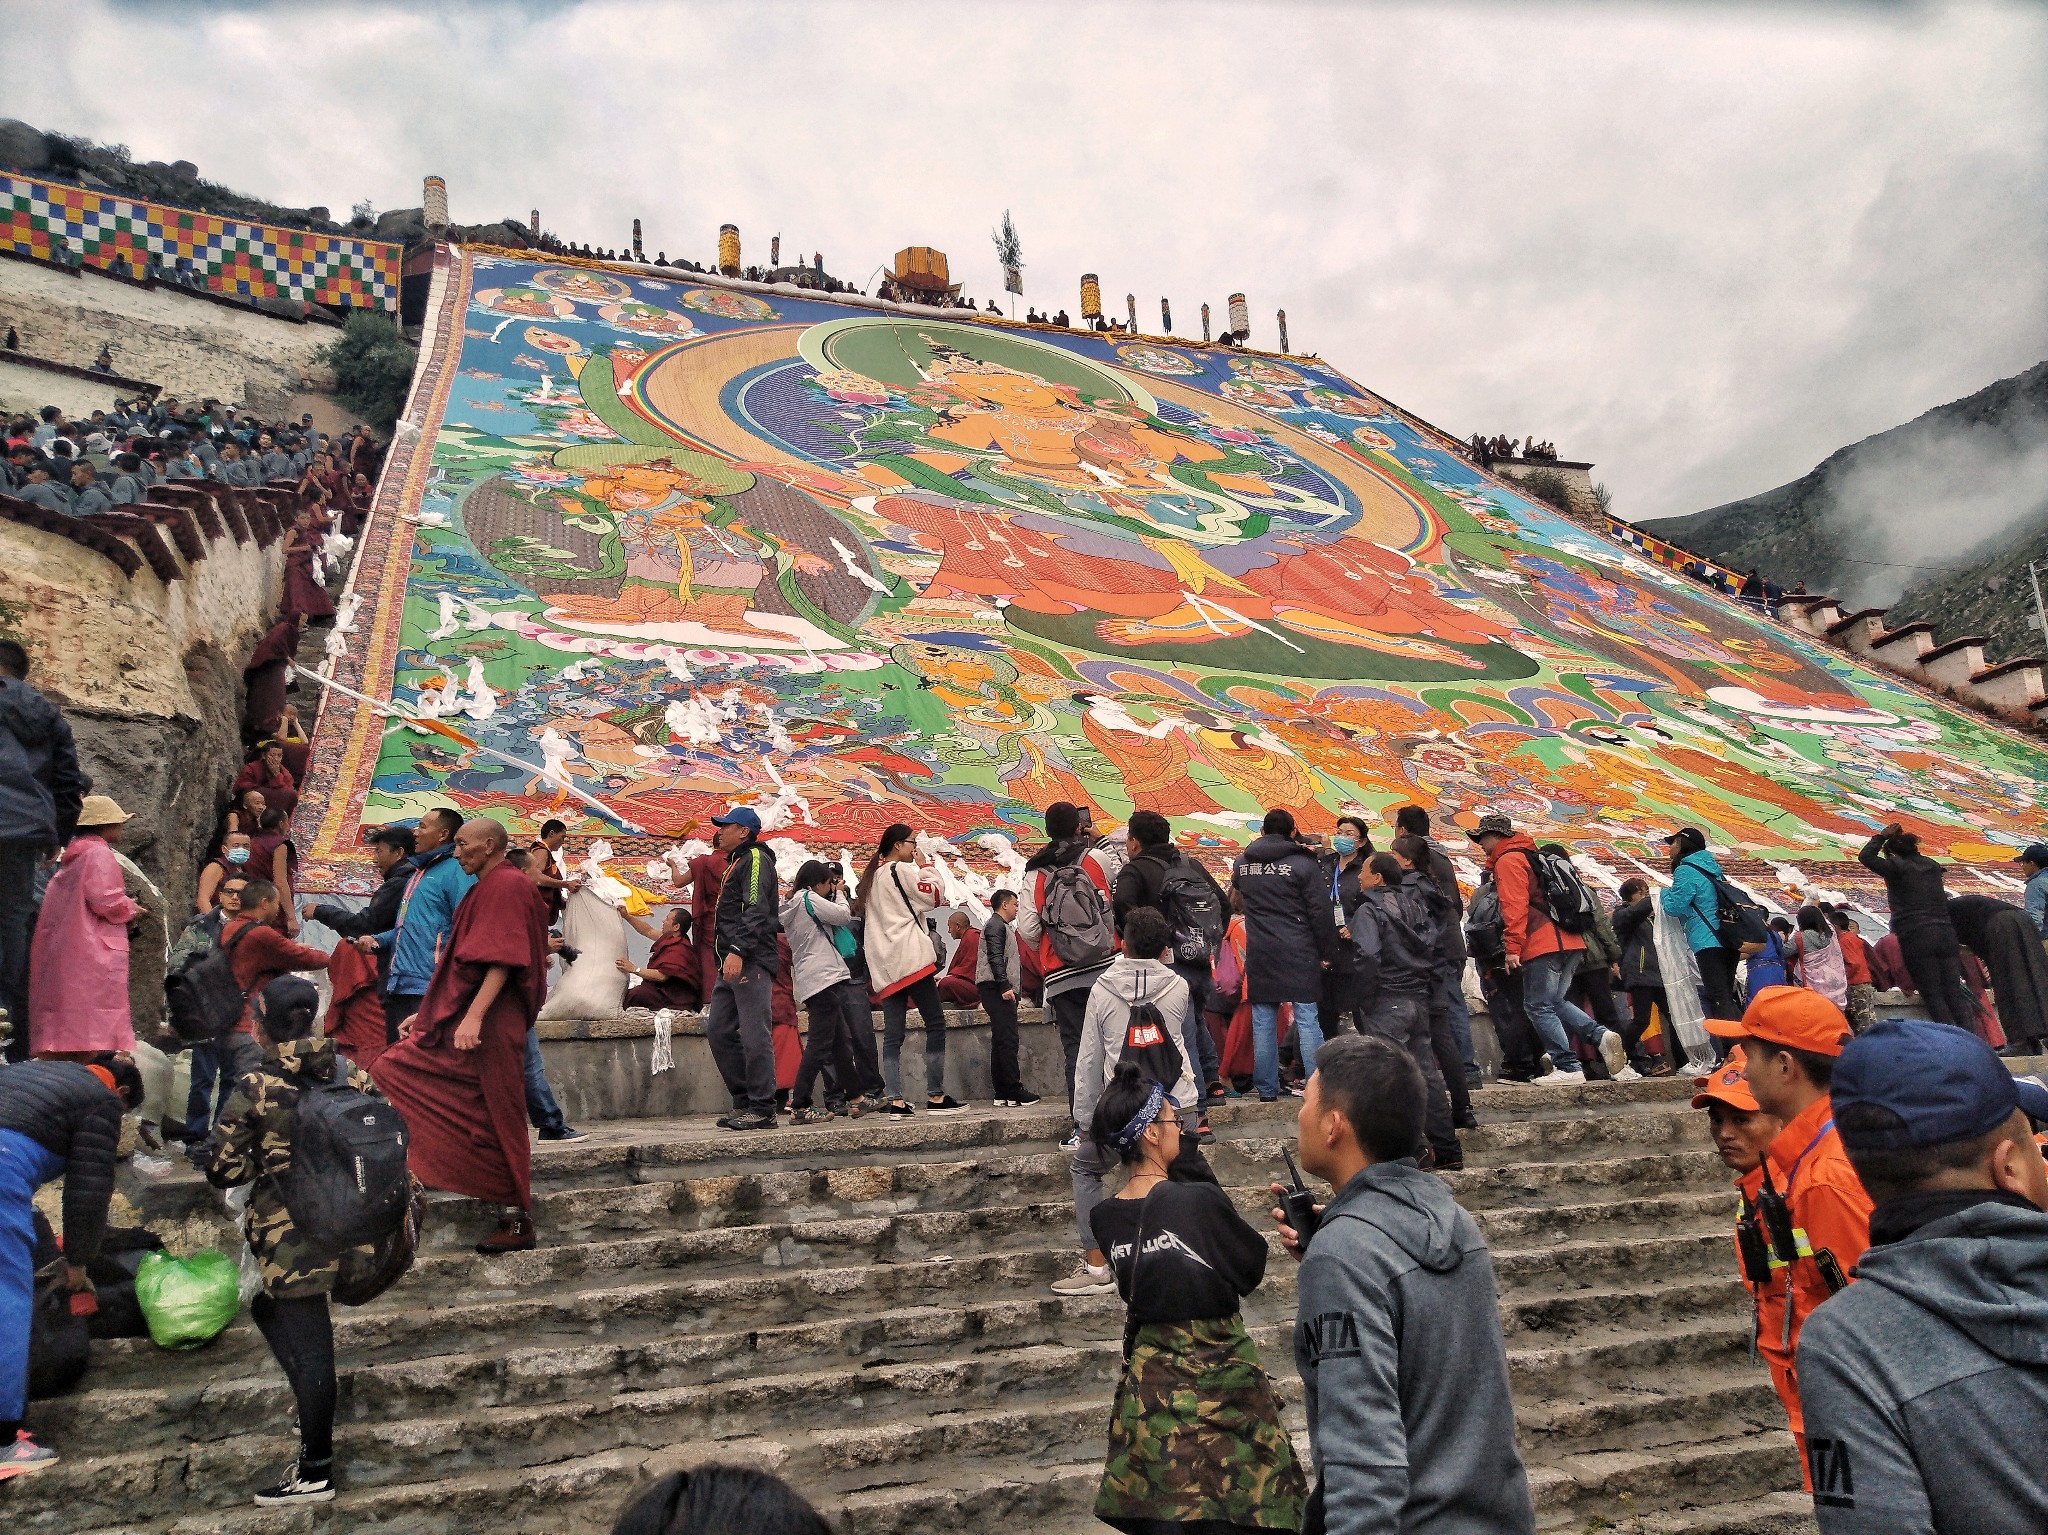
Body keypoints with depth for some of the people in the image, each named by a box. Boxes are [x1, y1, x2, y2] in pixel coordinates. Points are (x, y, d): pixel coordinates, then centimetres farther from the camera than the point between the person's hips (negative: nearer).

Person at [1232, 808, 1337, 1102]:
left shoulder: (1242, 863, 6)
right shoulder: (1303, 863, -7)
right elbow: (1321, 912, -7)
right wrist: (1326, 951, 1)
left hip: (1259, 954, 4)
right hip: (1298, 953, -3)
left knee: (1263, 1022, 7)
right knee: (1308, 1019, 1)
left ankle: (1266, 1089, 10)